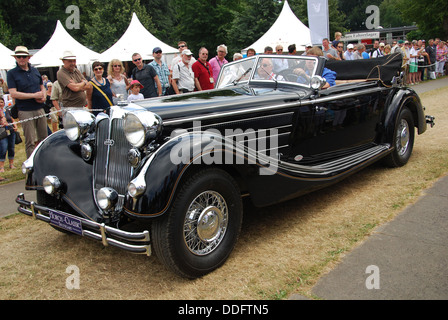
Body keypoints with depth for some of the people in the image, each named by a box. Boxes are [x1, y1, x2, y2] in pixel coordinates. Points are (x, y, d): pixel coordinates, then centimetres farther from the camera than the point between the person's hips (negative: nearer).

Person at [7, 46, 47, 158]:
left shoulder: (35, 70, 12)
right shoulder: (11, 73, -3)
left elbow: (42, 86, 22)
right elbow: (13, 94, -12)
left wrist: (43, 96, -1)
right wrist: (34, 95, -16)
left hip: (40, 109, 5)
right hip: (25, 112, -5)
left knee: (43, 138, 12)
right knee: (30, 142, -3)